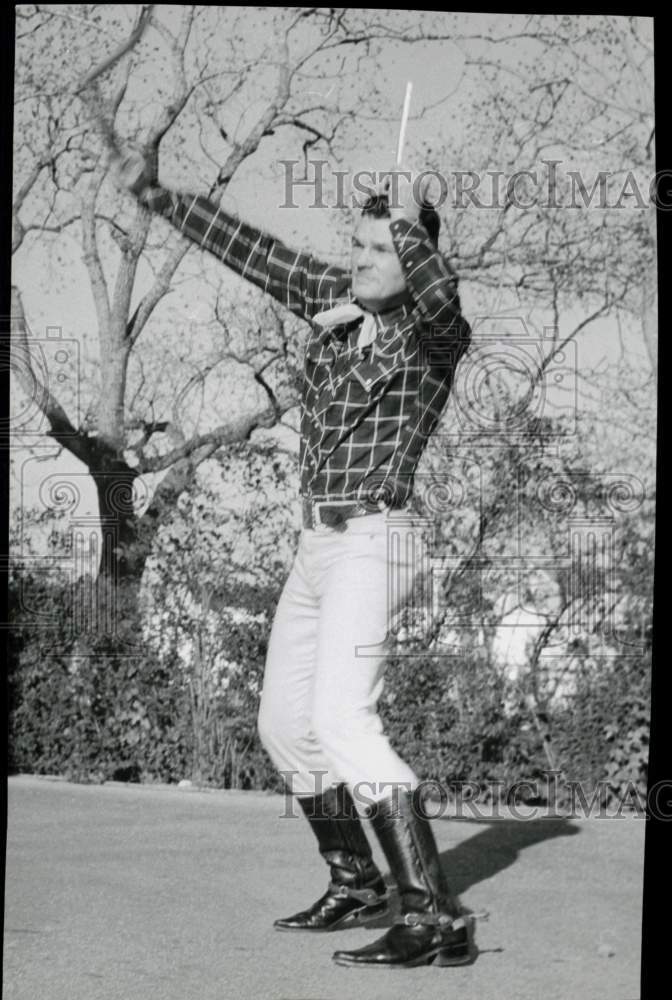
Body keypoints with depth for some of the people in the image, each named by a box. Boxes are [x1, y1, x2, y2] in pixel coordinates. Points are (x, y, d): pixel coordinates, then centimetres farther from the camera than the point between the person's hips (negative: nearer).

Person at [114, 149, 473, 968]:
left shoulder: (436, 333, -9)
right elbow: (248, 250, 17)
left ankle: (433, 918, -30)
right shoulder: (334, 297, 10)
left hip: (371, 542, -9)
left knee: (340, 718, -25)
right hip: (317, 543, 9)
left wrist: (410, 221, -24)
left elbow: (437, 295, -35)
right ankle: (355, 884, 32)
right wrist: (155, 196, 20)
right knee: (285, 724, 15)